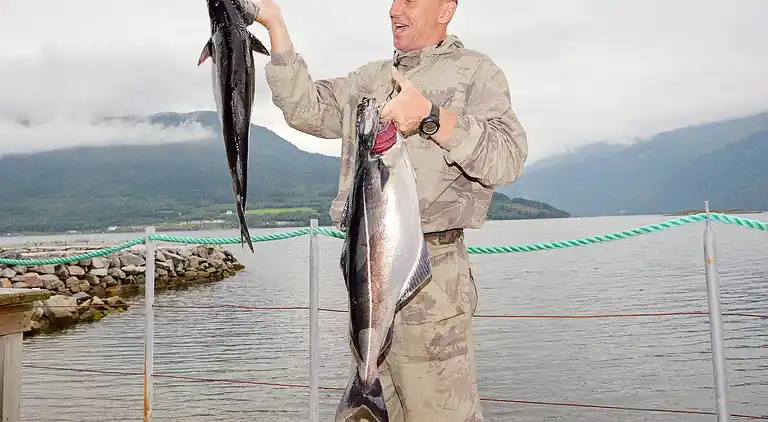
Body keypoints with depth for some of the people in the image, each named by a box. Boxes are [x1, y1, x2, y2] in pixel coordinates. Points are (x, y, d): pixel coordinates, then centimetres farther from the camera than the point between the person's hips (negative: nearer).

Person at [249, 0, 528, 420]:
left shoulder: (475, 71, 2)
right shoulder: (370, 78, 20)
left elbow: (507, 158, -11)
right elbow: (307, 110, 9)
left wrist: (430, 116, -21)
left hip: (429, 264, -6)